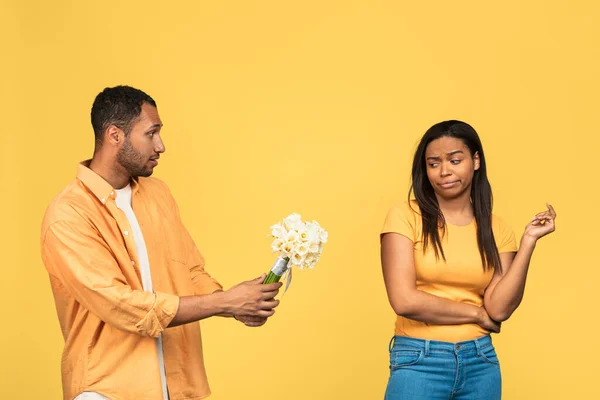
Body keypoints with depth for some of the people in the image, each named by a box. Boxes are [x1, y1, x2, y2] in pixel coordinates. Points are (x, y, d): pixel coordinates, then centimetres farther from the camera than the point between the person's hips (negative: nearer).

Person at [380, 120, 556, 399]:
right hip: (419, 362, -3)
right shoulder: (406, 216, -6)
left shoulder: (496, 229, 5)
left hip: (480, 363, 3)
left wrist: (529, 241, -9)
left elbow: (499, 307, -5)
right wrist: (478, 313, -6)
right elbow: (405, 301, -15)